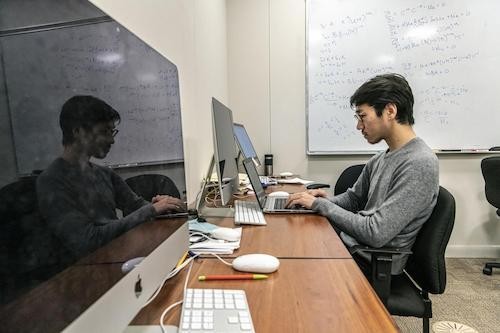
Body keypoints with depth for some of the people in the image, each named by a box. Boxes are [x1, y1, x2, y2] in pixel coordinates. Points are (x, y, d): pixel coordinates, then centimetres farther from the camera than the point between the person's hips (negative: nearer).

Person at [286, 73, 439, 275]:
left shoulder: (420, 164, -22)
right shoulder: (379, 160, 5)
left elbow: (376, 234, -26)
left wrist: (321, 205, -19)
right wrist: (328, 201, -4)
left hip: (372, 262, -7)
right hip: (350, 242, 7)